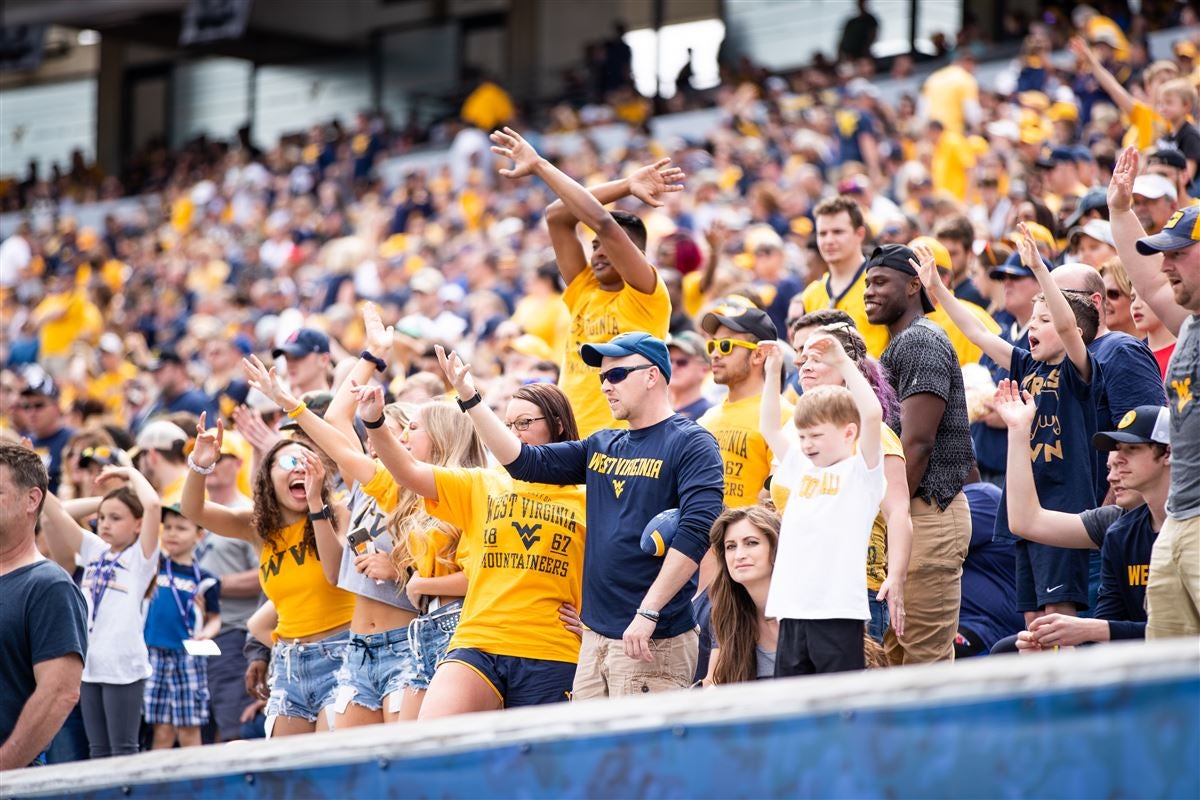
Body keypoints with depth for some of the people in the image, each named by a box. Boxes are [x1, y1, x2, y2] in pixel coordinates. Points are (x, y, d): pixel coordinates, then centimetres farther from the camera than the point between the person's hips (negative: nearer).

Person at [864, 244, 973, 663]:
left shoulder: (920, 341, -9)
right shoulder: (897, 347, 23)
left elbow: (917, 444, -17)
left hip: (927, 514, -11)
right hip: (907, 515, 11)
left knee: (928, 658, -11)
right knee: (896, 656, 10)